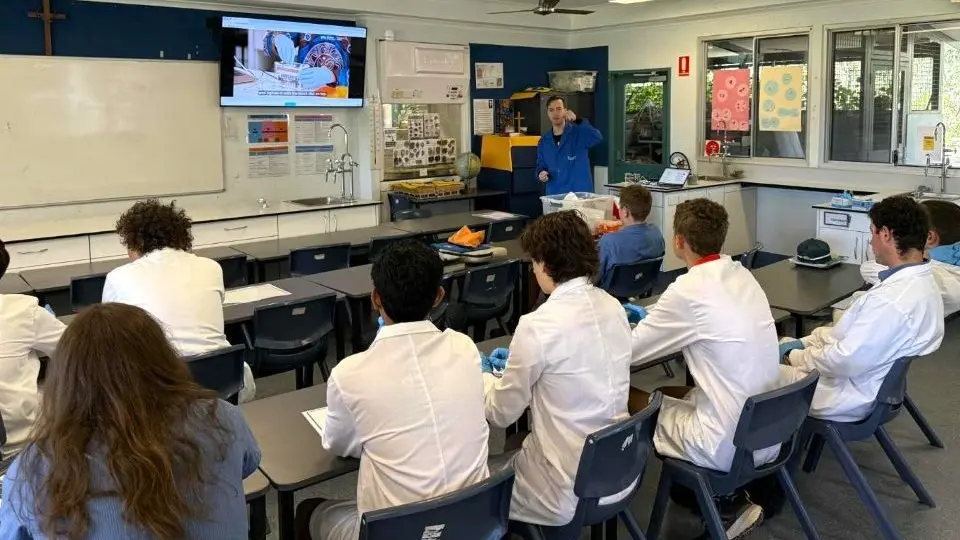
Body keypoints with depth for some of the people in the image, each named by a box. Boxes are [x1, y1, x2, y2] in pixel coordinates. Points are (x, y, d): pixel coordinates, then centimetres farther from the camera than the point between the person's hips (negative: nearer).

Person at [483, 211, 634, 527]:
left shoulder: (538, 325, -22)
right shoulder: (613, 307, -1)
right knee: (515, 446, 27)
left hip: (570, 492, -7)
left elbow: (501, 414, -9)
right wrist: (518, 362, 21)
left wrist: (483, 376, 11)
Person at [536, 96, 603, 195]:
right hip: (554, 195, 4)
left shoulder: (578, 132, -3)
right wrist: (541, 174, -7)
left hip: (580, 193, -4)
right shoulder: (544, 140, 10)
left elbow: (597, 138, -22)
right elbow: (541, 165, 16)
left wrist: (577, 121, -31)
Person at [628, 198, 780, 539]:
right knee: (668, 393, 25)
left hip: (728, 447, -8)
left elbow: (630, 352, -9)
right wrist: (654, 320, 20)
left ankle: (725, 505, 13)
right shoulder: (742, 276, 3)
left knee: (627, 399, 10)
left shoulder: (688, 290, -20)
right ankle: (730, 499, 17)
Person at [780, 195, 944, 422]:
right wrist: (804, 342, 4)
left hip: (849, 397, -10)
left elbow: (846, 362, -29)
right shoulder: (921, 281, 0)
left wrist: (796, 357, -13)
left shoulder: (892, 301, -33)